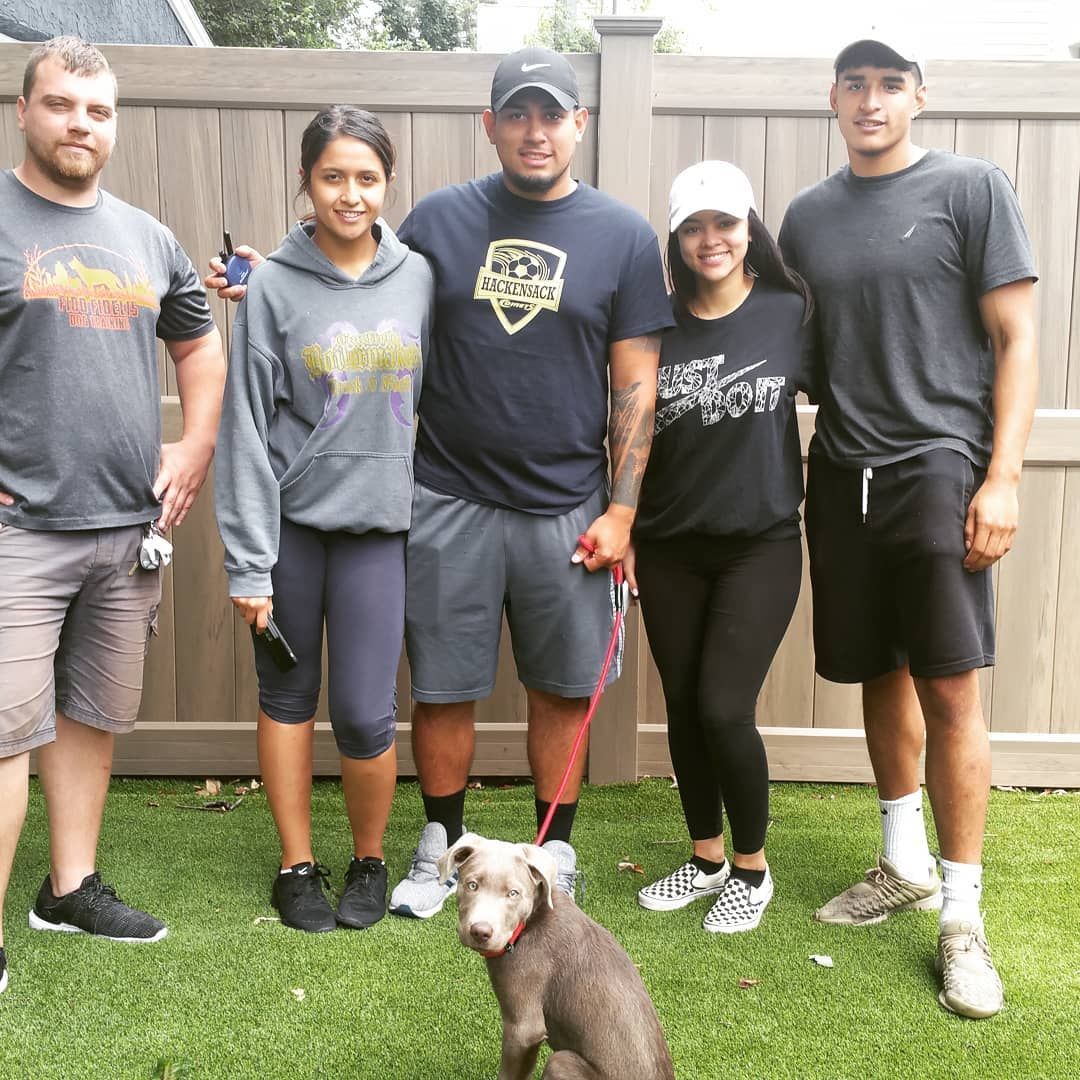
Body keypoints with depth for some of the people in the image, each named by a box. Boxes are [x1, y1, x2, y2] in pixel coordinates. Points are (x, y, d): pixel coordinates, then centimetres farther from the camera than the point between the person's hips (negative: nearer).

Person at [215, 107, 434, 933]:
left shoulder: (418, 277, 3)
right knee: (288, 696, 10)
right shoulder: (274, 286, -4)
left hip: (377, 524, 1)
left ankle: (370, 860, 24)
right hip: (290, 522, 0)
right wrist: (248, 562, -9)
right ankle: (297, 864, 28)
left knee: (364, 712, -1)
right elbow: (247, 428, -5)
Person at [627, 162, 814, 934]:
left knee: (724, 710, -6)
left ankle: (752, 870, 17)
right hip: (669, 549, 3)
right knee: (683, 709, 9)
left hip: (761, 544, -3)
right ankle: (706, 860, 29)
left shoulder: (790, 313, -4)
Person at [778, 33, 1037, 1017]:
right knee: (880, 677, 12)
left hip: (938, 466, -4)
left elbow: (1015, 339, -3)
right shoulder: (809, 215, 13)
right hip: (843, 474, 5)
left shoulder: (970, 188, 1)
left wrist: (1002, 477, -11)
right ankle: (906, 867, 29)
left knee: (949, 689, -6)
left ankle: (961, 915, 6)